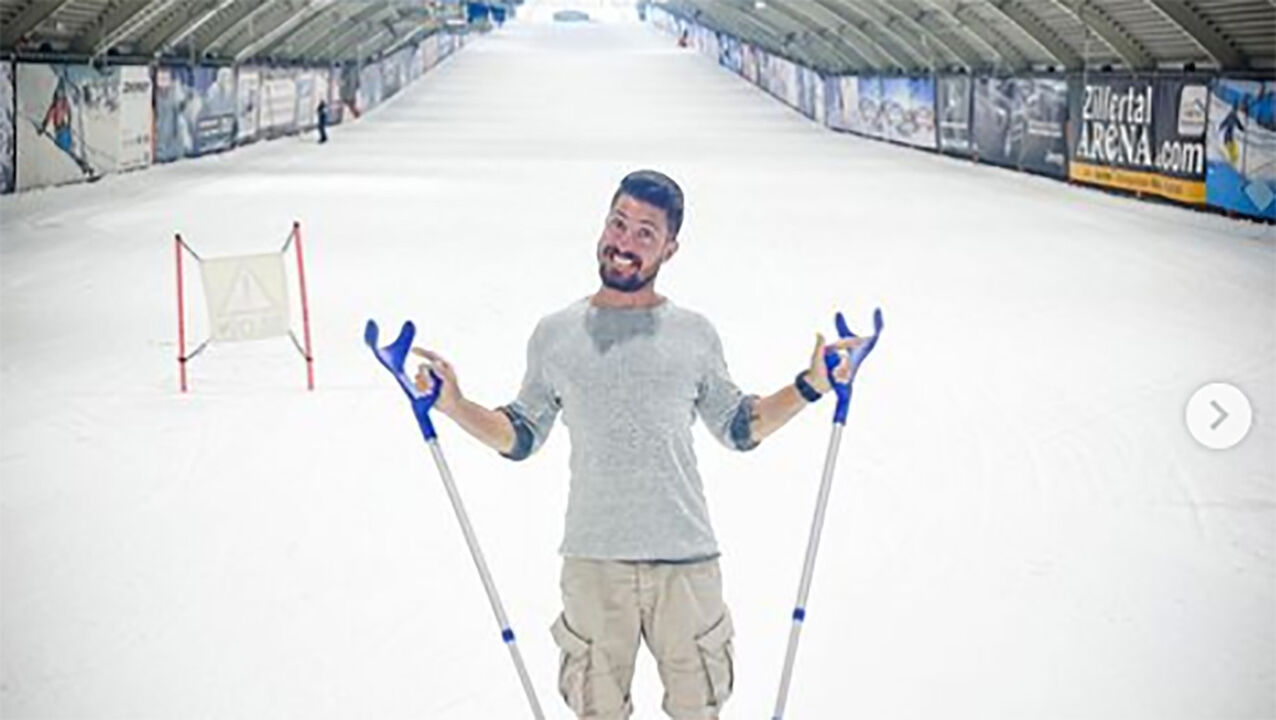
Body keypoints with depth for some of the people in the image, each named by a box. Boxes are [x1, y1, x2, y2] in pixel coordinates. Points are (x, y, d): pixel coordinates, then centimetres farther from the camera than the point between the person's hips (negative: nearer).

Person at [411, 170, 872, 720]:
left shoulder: (694, 334, 5)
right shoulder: (556, 335, 4)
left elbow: (739, 428, 14)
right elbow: (520, 438, 10)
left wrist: (810, 386, 4)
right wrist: (453, 405, -3)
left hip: (686, 558, 0)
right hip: (593, 559, 0)